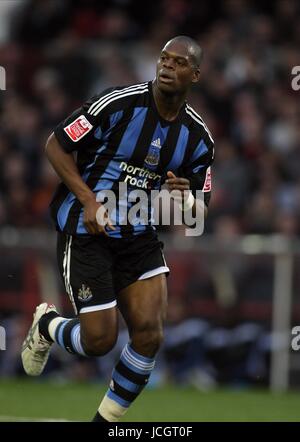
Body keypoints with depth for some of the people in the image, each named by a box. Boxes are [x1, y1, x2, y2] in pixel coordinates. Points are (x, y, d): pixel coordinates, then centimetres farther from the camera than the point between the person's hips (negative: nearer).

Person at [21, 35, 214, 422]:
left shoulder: (197, 137, 1)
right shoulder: (119, 103, -15)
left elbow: (199, 211, 10)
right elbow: (56, 146, -8)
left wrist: (184, 198, -15)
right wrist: (89, 200, -18)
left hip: (140, 236, 5)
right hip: (86, 231, -5)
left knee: (149, 333, -11)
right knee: (100, 340, -8)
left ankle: (105, 421, 10)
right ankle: (46, 325, 28)